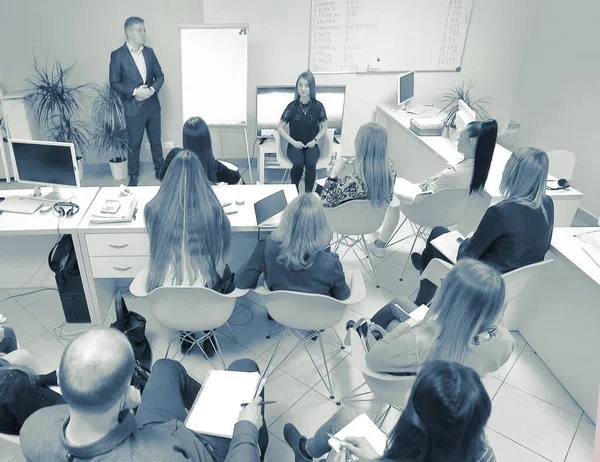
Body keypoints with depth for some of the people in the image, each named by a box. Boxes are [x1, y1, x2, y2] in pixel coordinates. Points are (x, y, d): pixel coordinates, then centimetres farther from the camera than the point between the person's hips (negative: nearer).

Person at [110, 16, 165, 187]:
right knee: (134, 145, 5)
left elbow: (159, 75, 7)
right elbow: (114, 83, -7)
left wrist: (153, 89, -12)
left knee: (156, 142, 13)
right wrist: (135, 91, -19)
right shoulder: (117, 55, -7)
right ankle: (133, 176, 19)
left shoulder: (149, 52, 6)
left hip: (152, 105, 4)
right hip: (133, 108, -4)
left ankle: (160, 171, 29)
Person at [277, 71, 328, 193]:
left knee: (310, 163, -32)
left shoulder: (318, 106, -2)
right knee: (299, 163, -32)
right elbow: (280, 128, 2)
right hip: (295, 145, 0)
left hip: (311, 145, 0)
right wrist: (293, 142, -10)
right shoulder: (292, 106, -3)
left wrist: (315, 140, -8)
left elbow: (324, 127, 9)